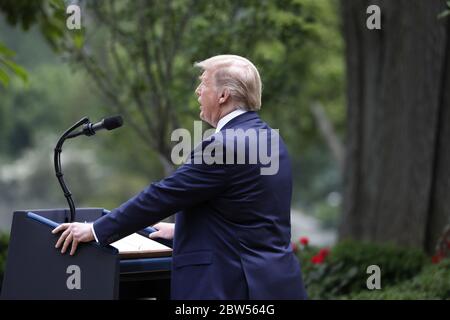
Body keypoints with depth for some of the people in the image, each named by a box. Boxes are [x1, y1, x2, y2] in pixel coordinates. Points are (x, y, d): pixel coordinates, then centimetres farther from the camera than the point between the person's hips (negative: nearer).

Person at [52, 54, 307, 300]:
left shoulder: (223, 146, -17)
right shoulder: (271, 139, 12)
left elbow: (163, 195, -15)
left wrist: (95, 230, -8)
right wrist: (183, 230, 30)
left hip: (233, 288, -9)